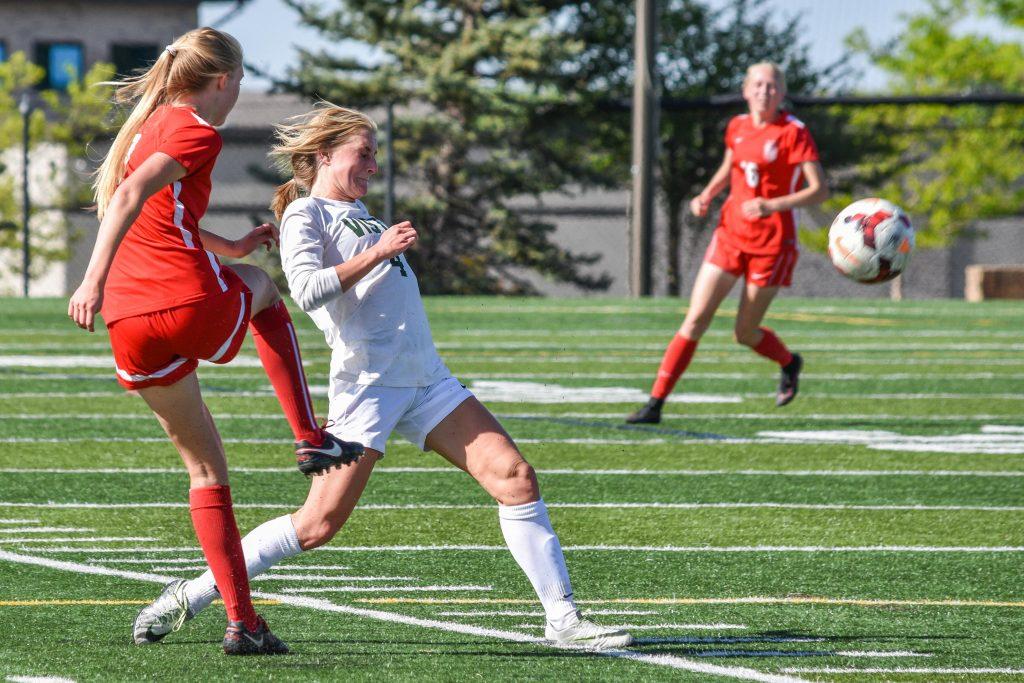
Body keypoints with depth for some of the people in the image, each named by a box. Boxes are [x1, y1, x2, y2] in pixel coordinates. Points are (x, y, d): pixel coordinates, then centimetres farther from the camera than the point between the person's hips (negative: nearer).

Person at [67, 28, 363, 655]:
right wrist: (96, 278, -29)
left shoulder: (147, 126, 21)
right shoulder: (196, 133, -5)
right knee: (262, 287, 31)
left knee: (206, 467, 16)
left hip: (129, 324, 7)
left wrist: (232, 246, 40)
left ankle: (242, 621, 10)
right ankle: (311, 438, 26)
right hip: (196, 307, -7)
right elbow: (131, 197, -21)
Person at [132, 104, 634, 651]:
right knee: (319, 523, -12)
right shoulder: (305, 214, -2)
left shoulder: (357, 214, 23)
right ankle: (194, 594, 1)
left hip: (426, 379, 8)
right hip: (368, 382, -8)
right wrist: (379, 252, -19)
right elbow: (308, 290, -20)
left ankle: (562, 616, -5)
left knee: (515, 477, -6)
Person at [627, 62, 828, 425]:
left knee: (745, 333, 4)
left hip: (772, 242, -4)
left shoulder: (794, 132, -11)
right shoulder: (738, 127, 6)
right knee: (695, 319, -7)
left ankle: (789, 364, 37)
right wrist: (706, 196, 5)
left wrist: (773, 205, -28)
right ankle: (656, 402, -6)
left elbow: (820, 190, -15)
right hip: (730, 235, 4)